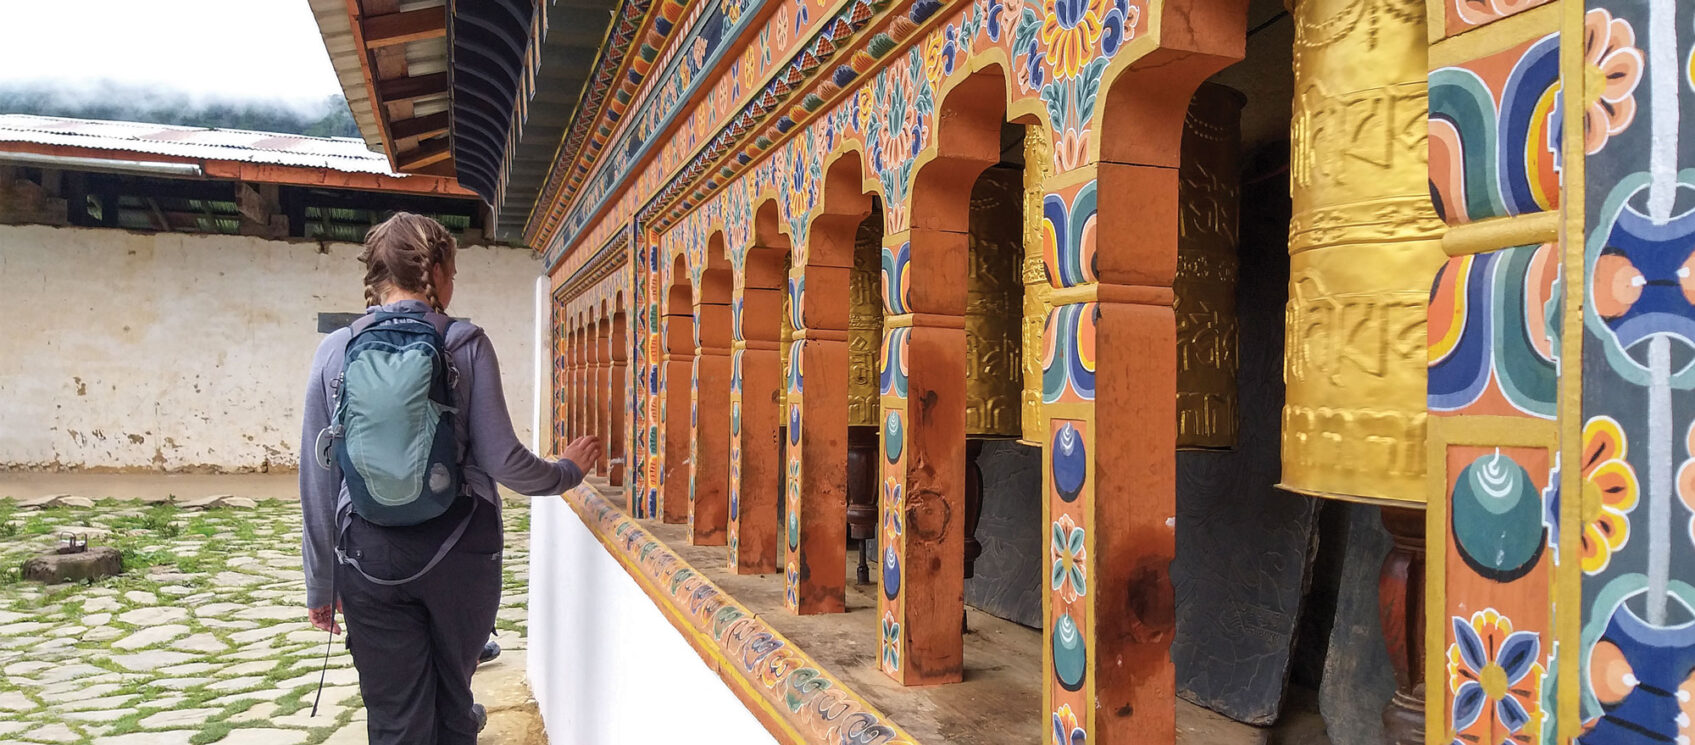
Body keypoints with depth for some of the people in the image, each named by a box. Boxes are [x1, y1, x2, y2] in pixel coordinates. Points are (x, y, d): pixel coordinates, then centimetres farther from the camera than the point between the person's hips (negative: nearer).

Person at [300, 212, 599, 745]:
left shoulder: (336, 350, 0)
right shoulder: (466, 343, -7)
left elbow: (318, 477, 1)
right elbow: (500, 458, -10)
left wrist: (321, 583, 10)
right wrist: (567, 471, 9)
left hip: (370, 554, 1)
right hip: (457, 547, -1)